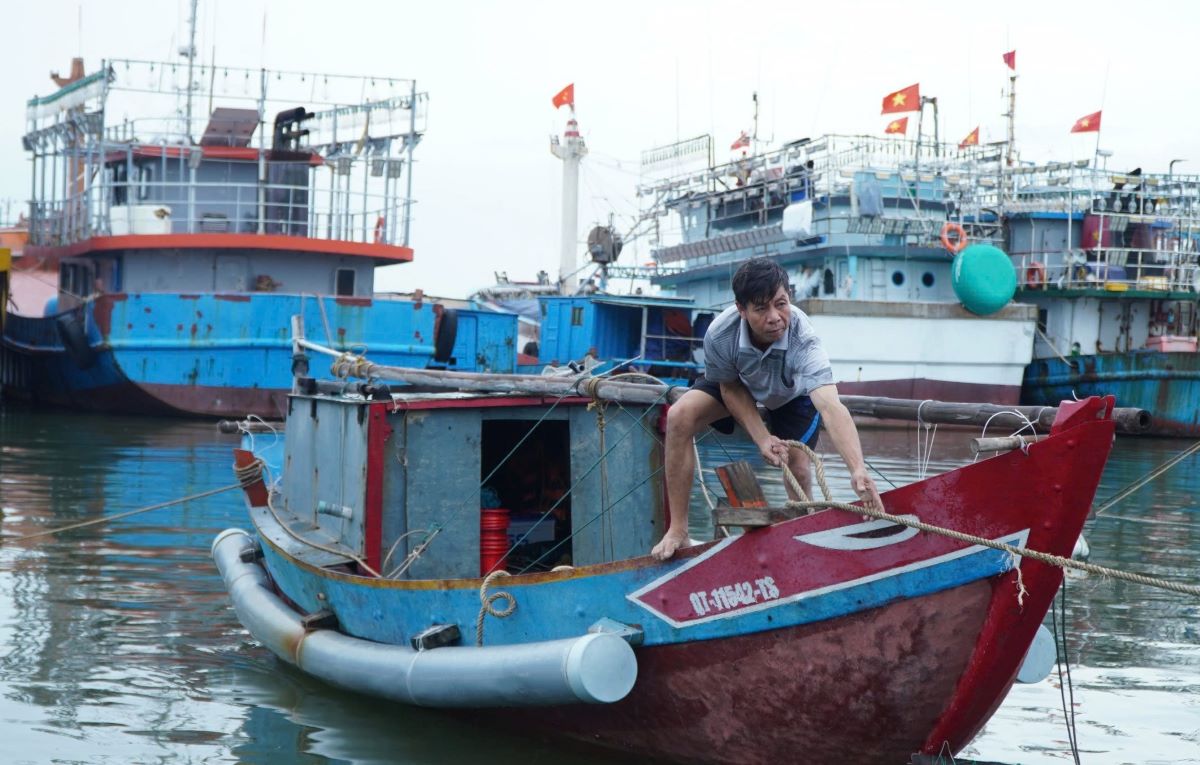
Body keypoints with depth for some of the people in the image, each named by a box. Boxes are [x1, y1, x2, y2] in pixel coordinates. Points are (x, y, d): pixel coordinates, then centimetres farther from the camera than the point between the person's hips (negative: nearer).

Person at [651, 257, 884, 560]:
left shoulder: (803, 340, -44)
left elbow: (831, 407, -58)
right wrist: (761, 437, -25)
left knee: (796, 467, -16)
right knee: (680, 417, -22)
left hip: (793, 394, -1)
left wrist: (858, 469, -71)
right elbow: (730, 387, -15)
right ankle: (678, 530, -12)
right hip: (740, 384, 1)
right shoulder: (720, 334, -37)